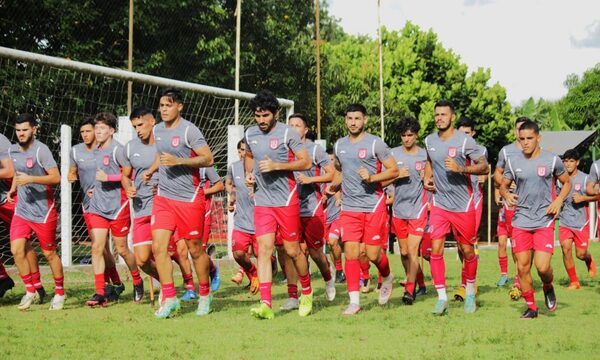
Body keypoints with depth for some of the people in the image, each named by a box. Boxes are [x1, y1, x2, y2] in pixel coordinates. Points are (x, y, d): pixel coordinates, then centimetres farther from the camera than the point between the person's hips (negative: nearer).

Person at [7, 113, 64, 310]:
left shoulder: (41, 150, -14)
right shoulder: (12, 150, 6)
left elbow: (56, 177, -21)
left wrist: (30, 179, -29)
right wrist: (13, 189, 10)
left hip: (43, 211, -5)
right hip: (21, 209, 6)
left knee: (49, 253, 4)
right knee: (16, 249, -8)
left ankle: (60, 292, 22)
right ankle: (31, 292, 6)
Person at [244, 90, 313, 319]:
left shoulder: (287, 133, -8)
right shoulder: (250, 134, 8)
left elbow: (306, 162, -9)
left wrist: (276, 165, -19)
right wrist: (249, 173, 8)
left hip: (286, 200, -4)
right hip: (261, 202, 4)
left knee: (292, 251, 3)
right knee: (264, 249, -8)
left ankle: (307, 292, 29)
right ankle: (266, 305, -14)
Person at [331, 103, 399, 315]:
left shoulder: (375, 144, -5)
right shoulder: (339, 145, 10)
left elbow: (394, 170, -3)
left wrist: (371, 178, -17)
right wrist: (334, 186, 10)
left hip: (374, 206, -4)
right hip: (349, 208, 4)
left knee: (373, 254, -1)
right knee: (350, 254, -6)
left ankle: (387, 278, 32)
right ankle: (354, 301, -3)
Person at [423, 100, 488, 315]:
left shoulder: (465, 141, -11)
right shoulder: (429, 141, 5)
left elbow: (484, 167, -10)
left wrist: (460, 168, -25)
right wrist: (427, 178, 6)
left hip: (463, 205, -3)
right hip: (439, 203, 3)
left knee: (467, 251, 6)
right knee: (436, 249, -8)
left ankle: (470, 294, 26)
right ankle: (442, 298, -3)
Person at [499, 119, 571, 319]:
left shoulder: (552, 160, -1)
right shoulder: (513, 161, 3)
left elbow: (567, 182, 12)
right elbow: (503, 185, 14)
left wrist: (559, 200, -5)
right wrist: (506, 195, -9)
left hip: (544, 221, -2)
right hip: (521, 221, 2)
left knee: (542, 266, -14)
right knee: (522, 267, 1)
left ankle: (548, 287, 20)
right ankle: (531, 307, 17)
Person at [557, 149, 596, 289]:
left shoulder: (584, 178, -6)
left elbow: (596, 196, -2)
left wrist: (583, 198, -16)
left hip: (581, 221, -2)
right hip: (565, 221, 2)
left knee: (581, 254, 1)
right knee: (566, 248, -12)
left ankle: (589, 261, 39)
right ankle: (574, 282, 0)